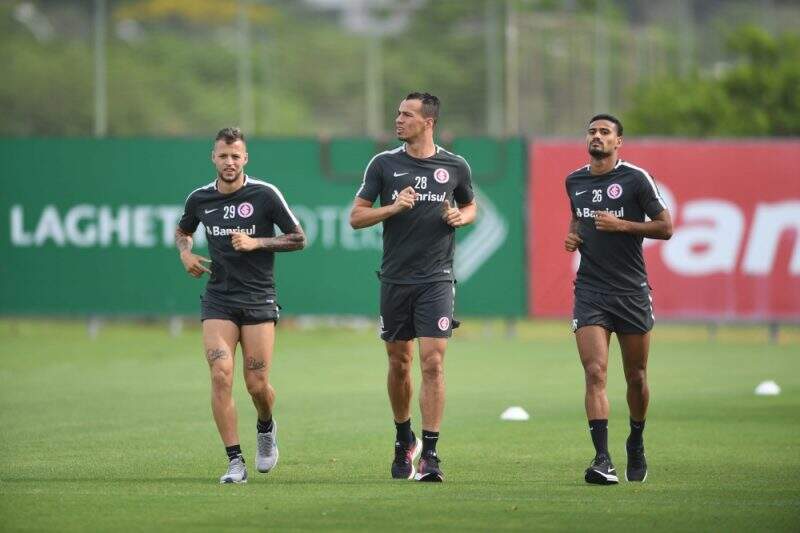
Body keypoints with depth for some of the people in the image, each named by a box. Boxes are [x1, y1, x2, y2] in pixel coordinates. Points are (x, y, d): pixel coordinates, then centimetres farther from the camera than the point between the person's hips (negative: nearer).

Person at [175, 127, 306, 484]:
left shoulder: (265, 194, -5)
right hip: (218, 300, 2)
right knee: (221, 375, -15)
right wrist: (185, 253, 3)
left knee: (256, 384, -3)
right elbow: (182, 231, 25)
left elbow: (298, 239, -2)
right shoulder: (200, 199, 5)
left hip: (258, 300, -2)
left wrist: (256, 243, -14)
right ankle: (235, 462, -11)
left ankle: (266, 428, 32)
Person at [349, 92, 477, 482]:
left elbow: (470, 206, 21)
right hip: (395, 279, 2)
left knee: (433, 363, -11)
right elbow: (356, 217, 2)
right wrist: (393, 207, -14)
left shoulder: (455, 167, 3)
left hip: (436, 280, -2)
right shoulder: (384, 164, 3)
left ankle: (429, 455, -10)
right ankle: (404, 441, 30)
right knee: (399, 363, 9)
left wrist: (460, 217, -2)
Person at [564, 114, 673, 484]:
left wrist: (622, 225, -16)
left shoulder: (635, 179, -4)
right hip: (590, 291, 2)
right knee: (595, 373, -14)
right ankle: (602, 460, -20)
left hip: (632, 291, -2)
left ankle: (636, 443, 34)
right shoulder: (574, 182, 10)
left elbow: (665, 227, -4)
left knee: (636, 378, 8)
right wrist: (572, 234, 8)